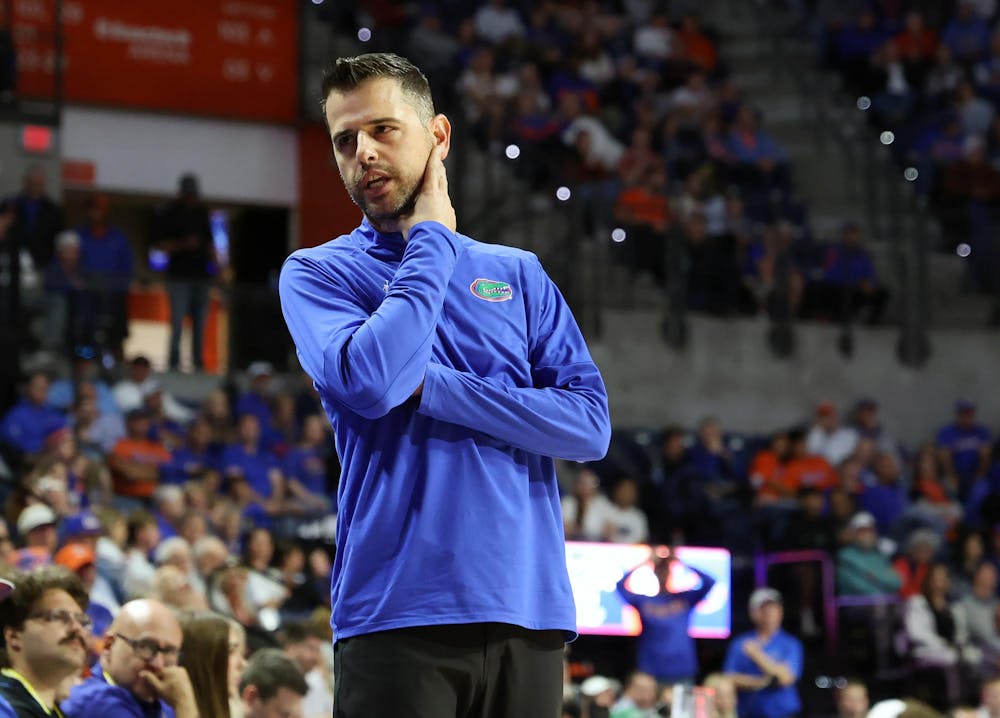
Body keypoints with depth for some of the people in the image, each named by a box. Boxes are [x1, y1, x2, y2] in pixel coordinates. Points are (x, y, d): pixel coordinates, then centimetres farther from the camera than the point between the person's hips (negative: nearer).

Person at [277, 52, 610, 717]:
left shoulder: (518, 275, 14)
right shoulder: (317, 273, 6)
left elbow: (591, 424, 2)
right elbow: (370, 383, -14)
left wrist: (433, 387, -7)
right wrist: (433, 240, -2)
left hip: (528, 610, 3)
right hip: (399, 614, -3)